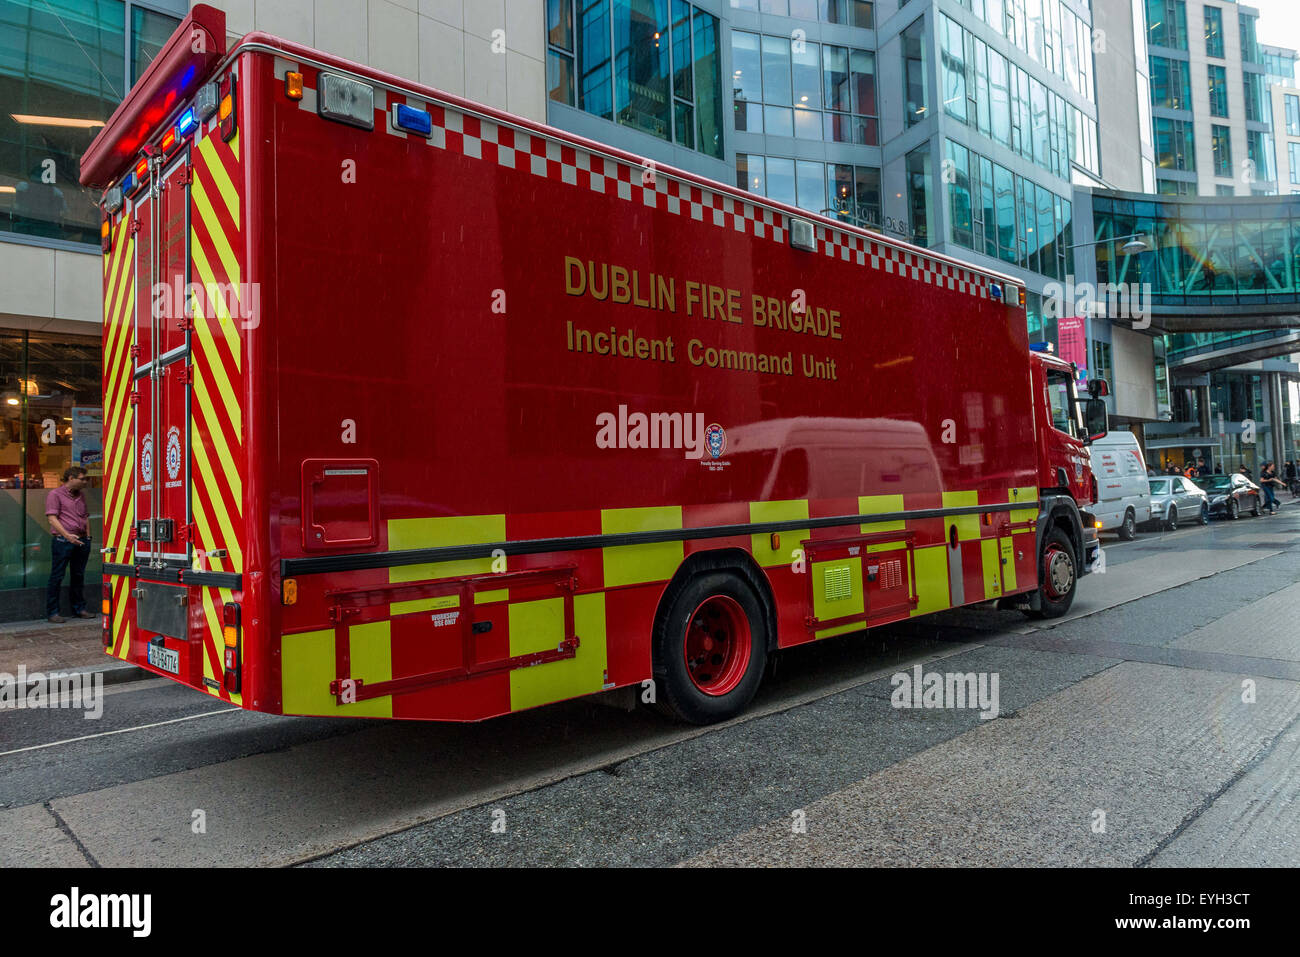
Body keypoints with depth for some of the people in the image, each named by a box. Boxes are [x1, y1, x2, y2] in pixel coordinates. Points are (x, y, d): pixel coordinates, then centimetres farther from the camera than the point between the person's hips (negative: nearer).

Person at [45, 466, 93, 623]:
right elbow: (52, 518, -11)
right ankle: (53, 612, 3)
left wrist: (88, 536, 15)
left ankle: (79, 609, 18)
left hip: (82, 541, 7)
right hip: (63, 541, -7)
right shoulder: (55, 495, -4)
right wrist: (67, 535, -22)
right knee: (57, 577, -2)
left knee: (79, 576, 11)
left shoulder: (80, 496, 17)